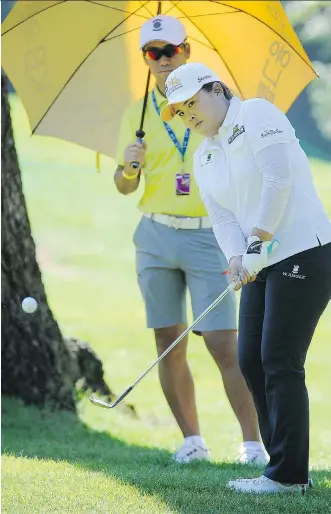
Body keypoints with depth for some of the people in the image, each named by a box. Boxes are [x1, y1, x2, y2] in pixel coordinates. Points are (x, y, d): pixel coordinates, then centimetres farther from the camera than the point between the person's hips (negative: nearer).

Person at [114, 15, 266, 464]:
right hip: (157, 237, 3)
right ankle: (192, 440, 12)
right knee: (169, 344, 3)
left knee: (224, 344, -10)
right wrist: (128, 166, -13)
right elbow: (125, 187, 10)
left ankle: (252, 442, -6)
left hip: (210, 237, -3)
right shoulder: (138, 113, 9)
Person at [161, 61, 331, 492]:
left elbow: (278, 178, -19)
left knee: (280, 361, -11)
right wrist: (237, 258, -12)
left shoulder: (255, 114, -8)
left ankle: (288, 474, -6)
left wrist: (258, 242, -18)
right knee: (251, 360, 6)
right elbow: (222, 216, 8)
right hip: (264, 263, 9)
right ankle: (289, 468, 13)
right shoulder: (204, 157, 17)